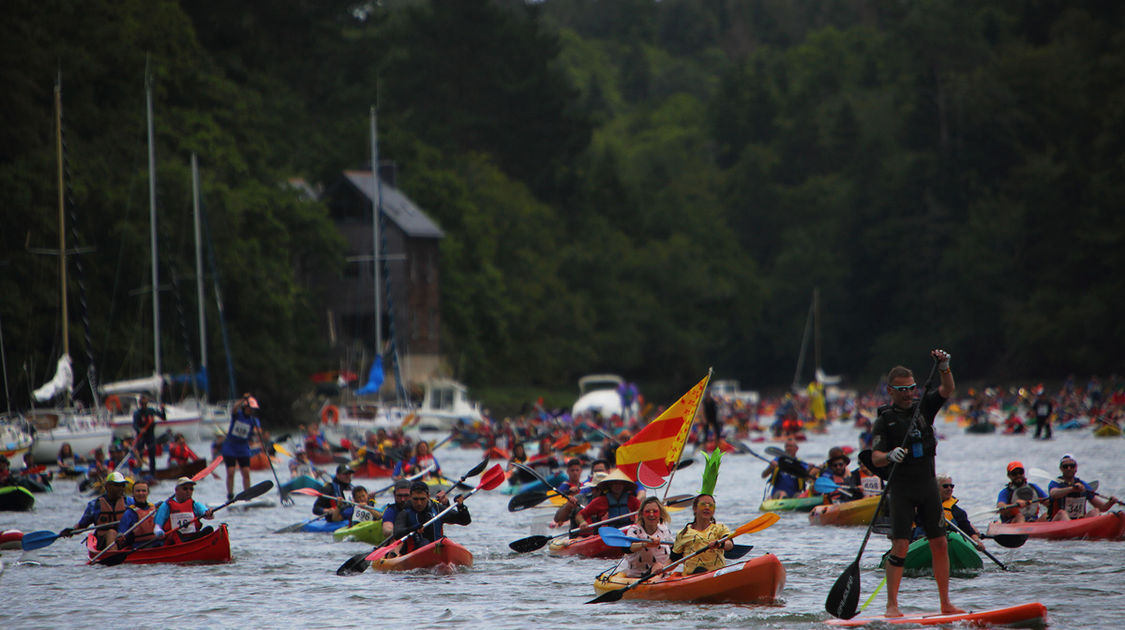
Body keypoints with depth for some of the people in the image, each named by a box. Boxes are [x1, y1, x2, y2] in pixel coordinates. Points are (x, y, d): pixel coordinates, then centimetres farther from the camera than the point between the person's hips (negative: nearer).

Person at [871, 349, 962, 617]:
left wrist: (944, 368, -21)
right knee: (900, 545, -13)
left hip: (928, 484, 5)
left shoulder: (923, 406, 9)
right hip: (902, 488, -5)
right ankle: (891, 605, -10)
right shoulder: (885, 419, -3)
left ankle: (946, 603, 13)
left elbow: (948, 390, -4)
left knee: (940, 544, 5)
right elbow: (875, 457, -12)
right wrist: (889, 456, -33)